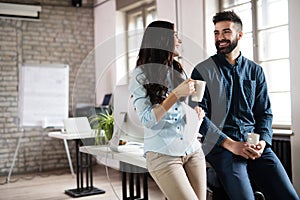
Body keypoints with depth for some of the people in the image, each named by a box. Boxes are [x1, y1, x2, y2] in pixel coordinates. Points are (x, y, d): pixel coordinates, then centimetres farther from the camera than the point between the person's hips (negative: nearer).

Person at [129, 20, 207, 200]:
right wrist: (176, 94, -19)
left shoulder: (178, 70, 11)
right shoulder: (141, 74, -5)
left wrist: (197, 112, 1)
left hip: (193, 150, 6)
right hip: (163, 155, -5)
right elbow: (147, 120, -12)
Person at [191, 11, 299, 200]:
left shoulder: (255, 71, 14)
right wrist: (230, 144, -13)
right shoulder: (203, 71, 2)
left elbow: (265, 112, 14)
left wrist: (263, 141, -5)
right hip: (221, 146, -3)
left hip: (254, 144, 4)